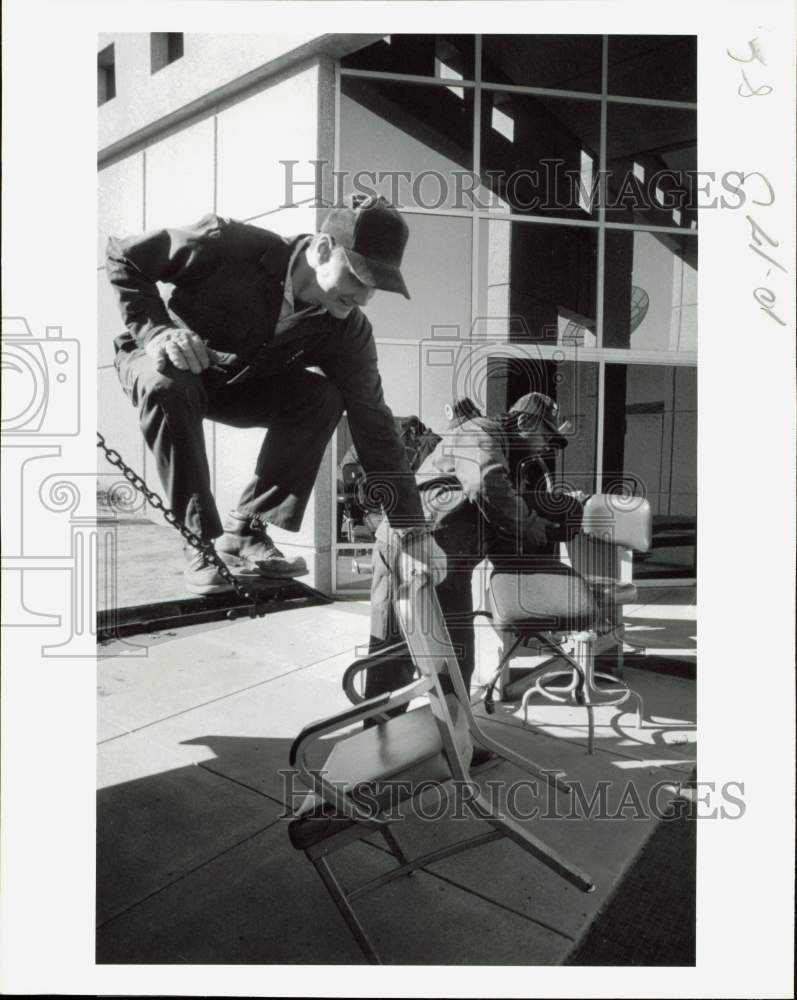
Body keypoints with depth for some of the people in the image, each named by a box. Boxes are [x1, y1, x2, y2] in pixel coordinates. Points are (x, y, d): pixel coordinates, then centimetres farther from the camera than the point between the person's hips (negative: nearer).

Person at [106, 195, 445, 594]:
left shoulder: (349, 331, -18)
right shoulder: (230, 246, -28)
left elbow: (374, 424, -18)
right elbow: (123, 255, -17)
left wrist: (412, 530, -21)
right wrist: (156, 330, -33)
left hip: (238, 382, 3)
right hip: (165, 361, -2)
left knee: (322, 396, -22)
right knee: (168, 385, -38)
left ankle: (245, 530, -13)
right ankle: (203, 542, -23)